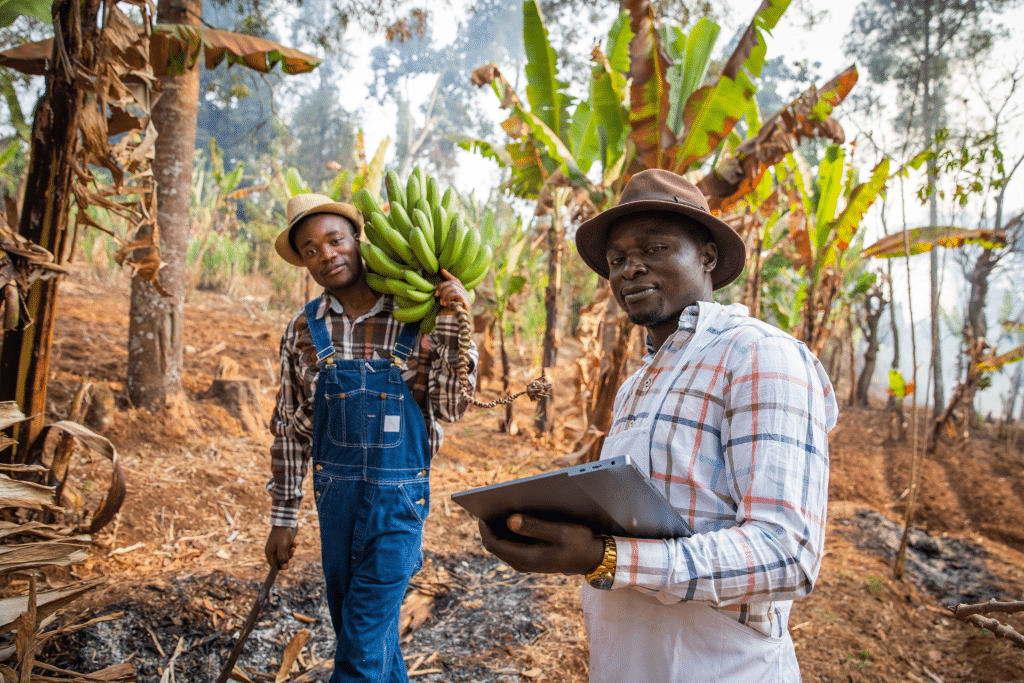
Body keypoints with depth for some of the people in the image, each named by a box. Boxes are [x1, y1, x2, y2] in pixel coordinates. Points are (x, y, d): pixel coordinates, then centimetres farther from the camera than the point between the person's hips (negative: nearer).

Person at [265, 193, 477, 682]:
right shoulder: (304, 330, 0)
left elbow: (450, 409, -10)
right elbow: (291, 429, 6)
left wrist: (453, 325, -20)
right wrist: (283, 518, 8)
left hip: (399, 496, -3)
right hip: (335, 494, 4)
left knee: (364, 642, 0)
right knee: (350, 621, 20)